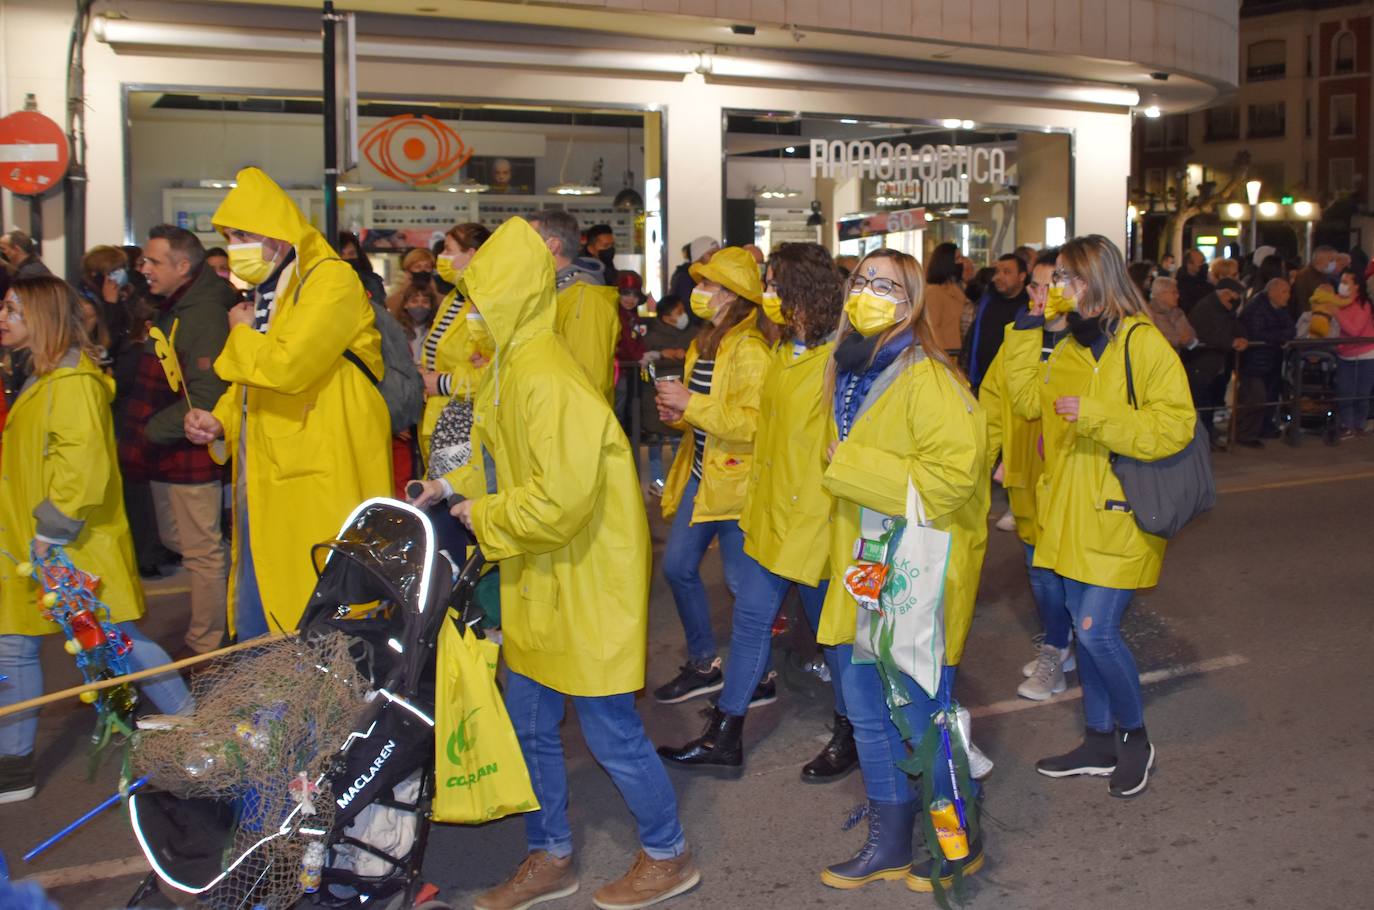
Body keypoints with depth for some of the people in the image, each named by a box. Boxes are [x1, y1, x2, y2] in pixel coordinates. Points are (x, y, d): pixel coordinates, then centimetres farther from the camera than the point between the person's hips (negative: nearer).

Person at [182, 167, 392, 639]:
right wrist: (219, 421, 7)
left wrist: (242, 334, -5)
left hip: (318, 486, -9)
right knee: (253, 623, 16)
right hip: (264, 489, 9)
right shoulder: (267, 293, 18)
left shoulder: (331, 280, -11)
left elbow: (286, 365, -24)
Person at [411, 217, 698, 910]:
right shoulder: (512, 369, 7)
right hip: (539, 582, 10)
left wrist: (483, 516, -15)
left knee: (609, 728, 4)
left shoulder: (547, 382, -24)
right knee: (529, 725, 16)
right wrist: (454, 484, 6)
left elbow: (560, 500, -29)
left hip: (586, 581, -10)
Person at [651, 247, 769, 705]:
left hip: (735, 479, -9)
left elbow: (754, 422, -26)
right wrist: (677, 412, 2)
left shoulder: (750, 350, -17)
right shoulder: (704, 344, 11)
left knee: (742, 582, 0)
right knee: (677, 567, 12)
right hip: (701, 476, 9)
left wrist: (691, 404, -25)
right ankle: (703, 665, 28)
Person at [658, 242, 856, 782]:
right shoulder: (781, 355, 10)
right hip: (772, 515, 8)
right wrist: (756, 497, 17)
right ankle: (725, 734, 25)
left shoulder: (837, 359, -17)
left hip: (816, 517, -8)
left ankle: (850, 736, 29)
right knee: (751, 617, 14)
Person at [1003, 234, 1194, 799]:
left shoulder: (1143, 343, -12)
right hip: (1072, 514, 7)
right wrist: (1029, 327, 2)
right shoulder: (1068, 347, 12)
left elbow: (1174, 426, -19)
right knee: (1085, 628, 13)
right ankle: (1099, 742, 28)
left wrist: (1095, 414, -24)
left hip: (1120, 516, -7)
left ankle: (1134, 736, 16)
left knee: (1097, 629, -9)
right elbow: (1028, 399, 7)